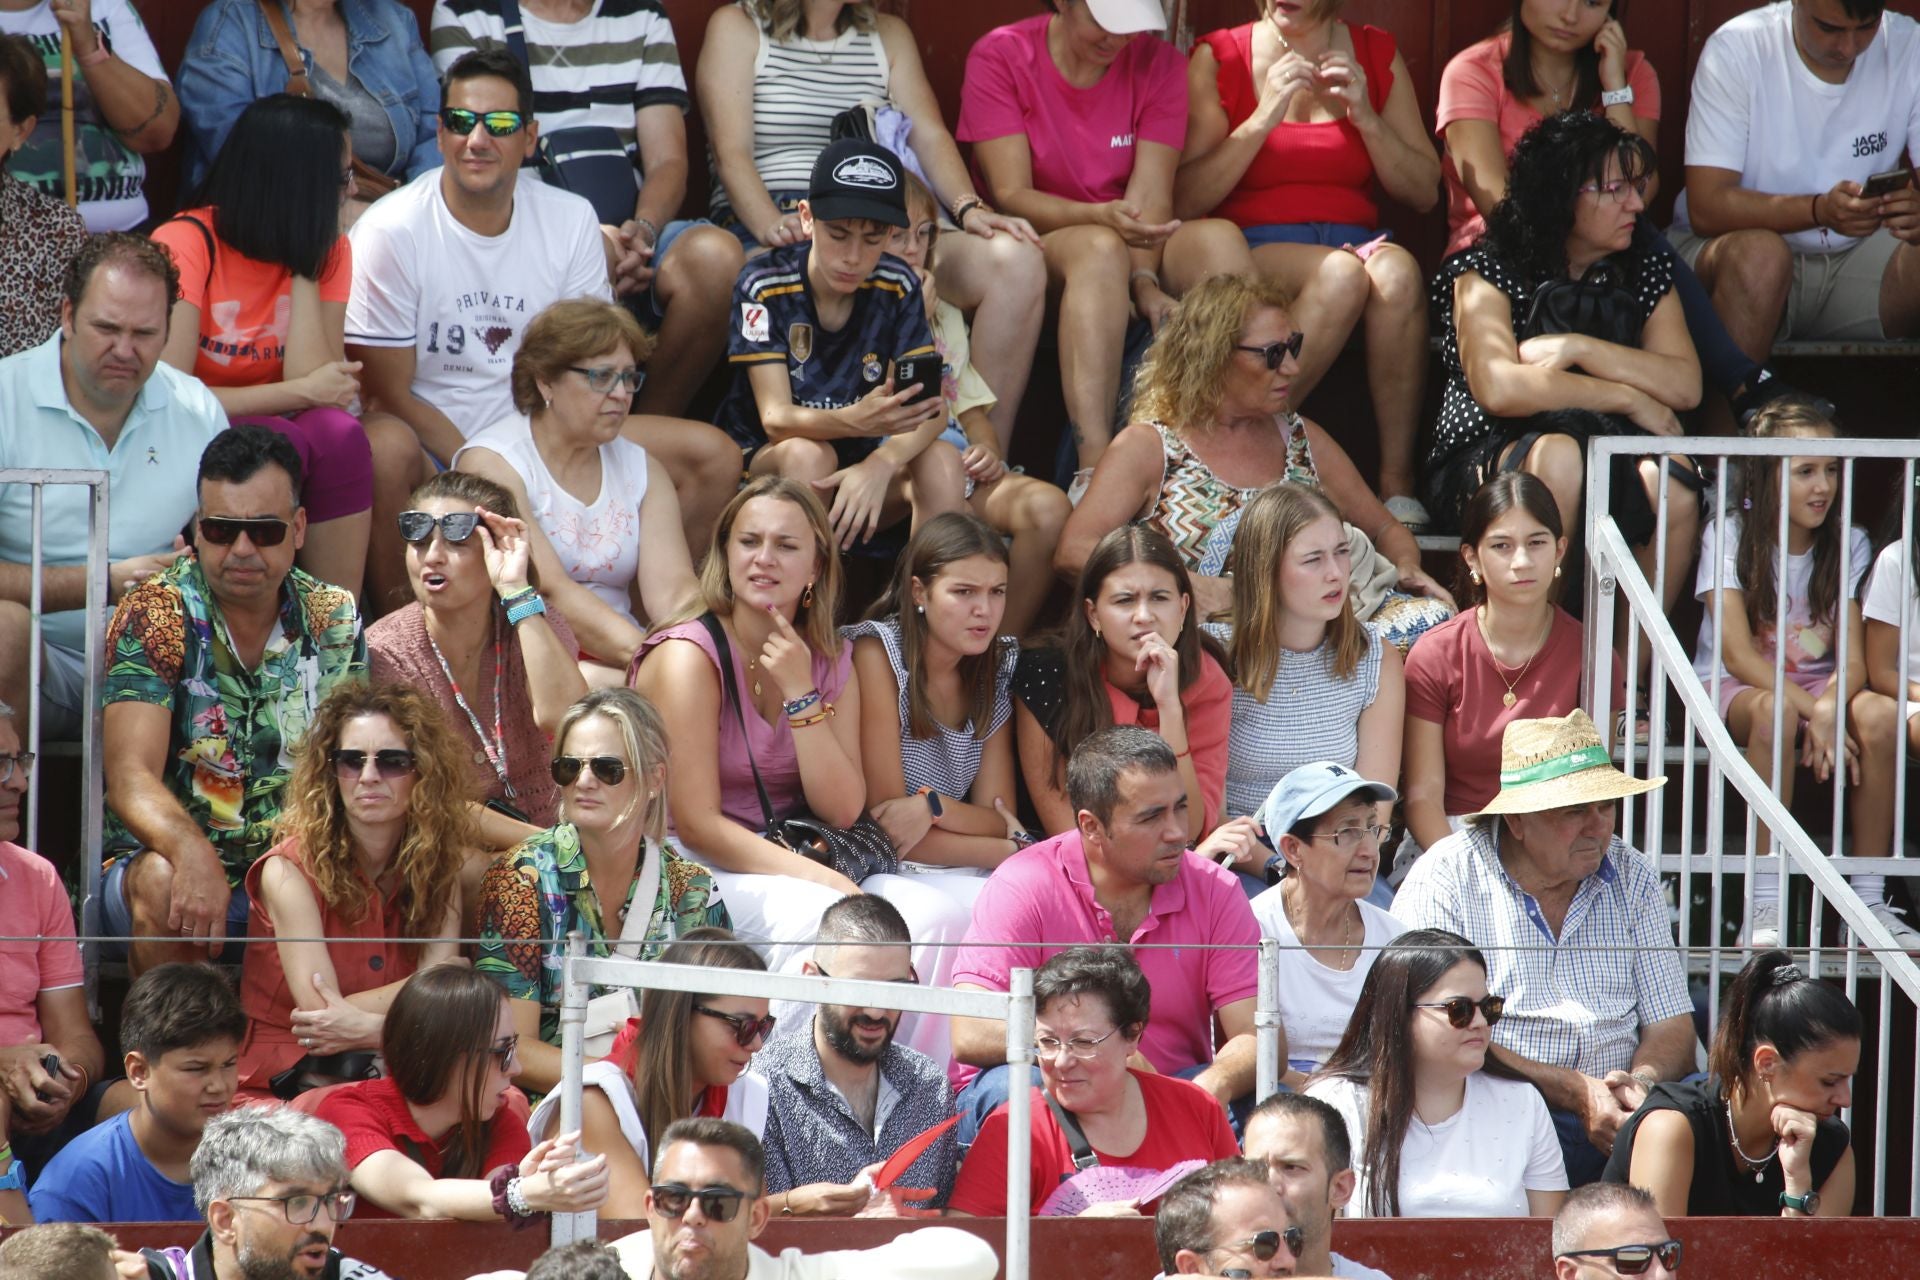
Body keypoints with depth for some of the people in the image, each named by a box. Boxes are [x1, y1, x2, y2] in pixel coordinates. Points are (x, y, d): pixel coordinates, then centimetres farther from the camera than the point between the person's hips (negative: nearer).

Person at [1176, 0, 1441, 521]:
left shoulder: (1377, 55, 12)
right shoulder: (1219, 58, 4)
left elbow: (1424, 193, 9)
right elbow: (1184, 201, -6)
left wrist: (1365, 116, -5)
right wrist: (1264, 118, -13)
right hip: (1251, 253, -3)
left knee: (1396, 269, -34)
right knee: (1342, 272, -36)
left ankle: (1397, 483, -29)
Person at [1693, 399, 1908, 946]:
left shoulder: (1849, 544, 2)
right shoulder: (1728, 536, -7)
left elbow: (1853, 659, -7)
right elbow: (1738, 655, -16)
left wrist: (1828, 709, -30)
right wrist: (1809, 712, -29)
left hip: (1822, 687, 3)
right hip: (1735, 690, -3)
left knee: (1881, 714, -30)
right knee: (1775, 709, -38)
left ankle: (1868, 899, -24)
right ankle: (1765, 904, -38)